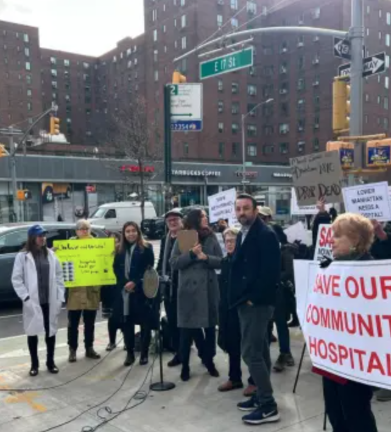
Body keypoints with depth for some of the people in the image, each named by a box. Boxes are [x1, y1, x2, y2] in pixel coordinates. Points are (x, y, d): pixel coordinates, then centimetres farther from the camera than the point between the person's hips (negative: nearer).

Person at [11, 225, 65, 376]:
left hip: (51, 301, 3)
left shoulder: (51, 254, 7)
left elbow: (58, 276, 8)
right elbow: (16, 279, -5)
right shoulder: (22, 256, -4)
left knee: (51, 331, 10)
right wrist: (25, 297, -13)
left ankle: (50, 362, 24)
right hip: (33, 302, -3)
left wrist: (60, 297, 2)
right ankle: (34, 364, 20)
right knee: (33, 332, 7)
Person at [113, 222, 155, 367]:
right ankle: (130, 353, 16)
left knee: (145, 323, 2)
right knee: (127, 323, 5)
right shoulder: (120, 251, 11)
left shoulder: (146, 248, -1)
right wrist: (124, 284, -9)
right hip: (125, 292, 3)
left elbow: (149, 270, -7)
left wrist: (135, 283, -15)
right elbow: (116, 270, 7)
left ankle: (144, 354, 13)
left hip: (142, 291, -3)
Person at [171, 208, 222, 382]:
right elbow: (174, 263, -7)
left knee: (210, 326, 10)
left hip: (209, 288, 2)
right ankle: (185, 365, 15)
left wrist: (206, 257, -17)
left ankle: (209, 360, 27)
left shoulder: (211, 238, 4)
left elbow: (221, 261, 0)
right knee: (187, 328, 3)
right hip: (189, 288, -2)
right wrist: (191, 253, -18)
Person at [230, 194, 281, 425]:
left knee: (251, 352, -9)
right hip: (246, 302, 10)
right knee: (259, 351, 16)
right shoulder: (243, 234, 14)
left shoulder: (266, 234, -15)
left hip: (258, 302, -9)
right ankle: (262, 396, 26)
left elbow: (271, 271, -22)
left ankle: (269, 406, 1)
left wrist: (253, 298, -18)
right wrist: (238, 296, 10)